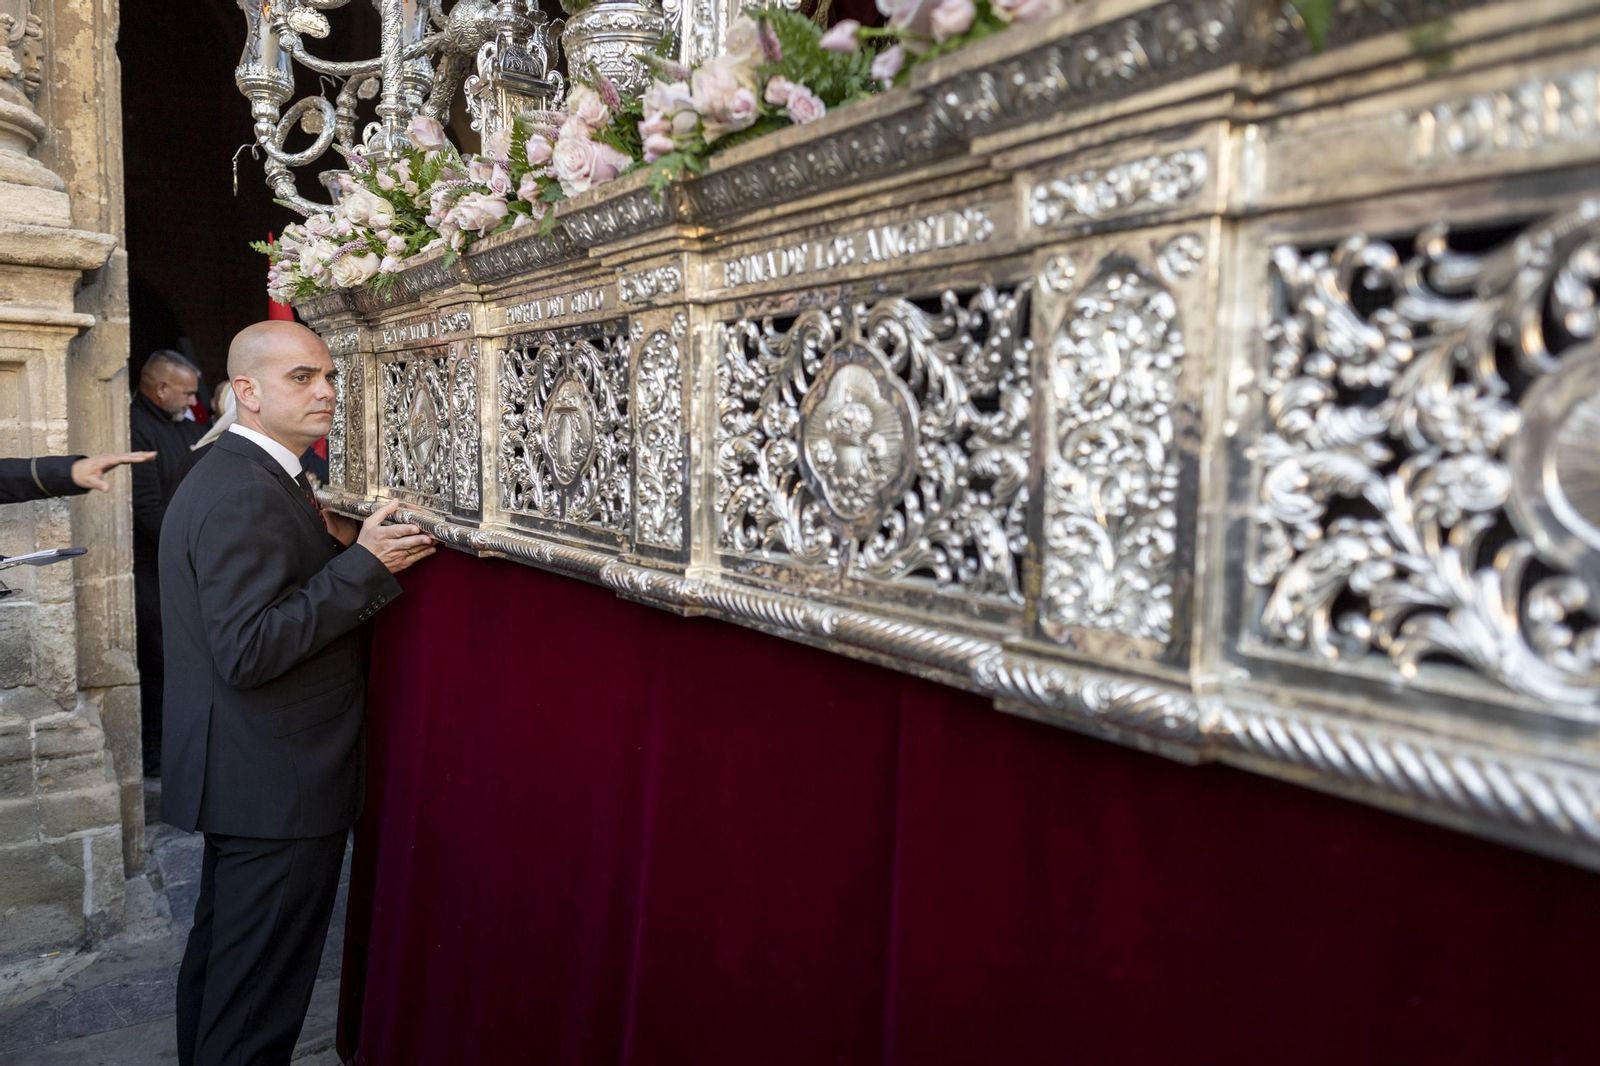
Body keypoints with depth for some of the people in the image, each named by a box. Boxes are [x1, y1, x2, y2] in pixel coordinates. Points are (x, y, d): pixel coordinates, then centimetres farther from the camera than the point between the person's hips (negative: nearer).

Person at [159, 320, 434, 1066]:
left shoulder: (227, 475, 11)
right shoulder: (248, 494, -22)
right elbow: (247, 651, -28)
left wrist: (334, 548, 3)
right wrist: (362, 564, -25)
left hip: (237, 778, 11)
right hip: (278, 788, -11)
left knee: (218, 956, 25)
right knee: (258, 1002, 3)